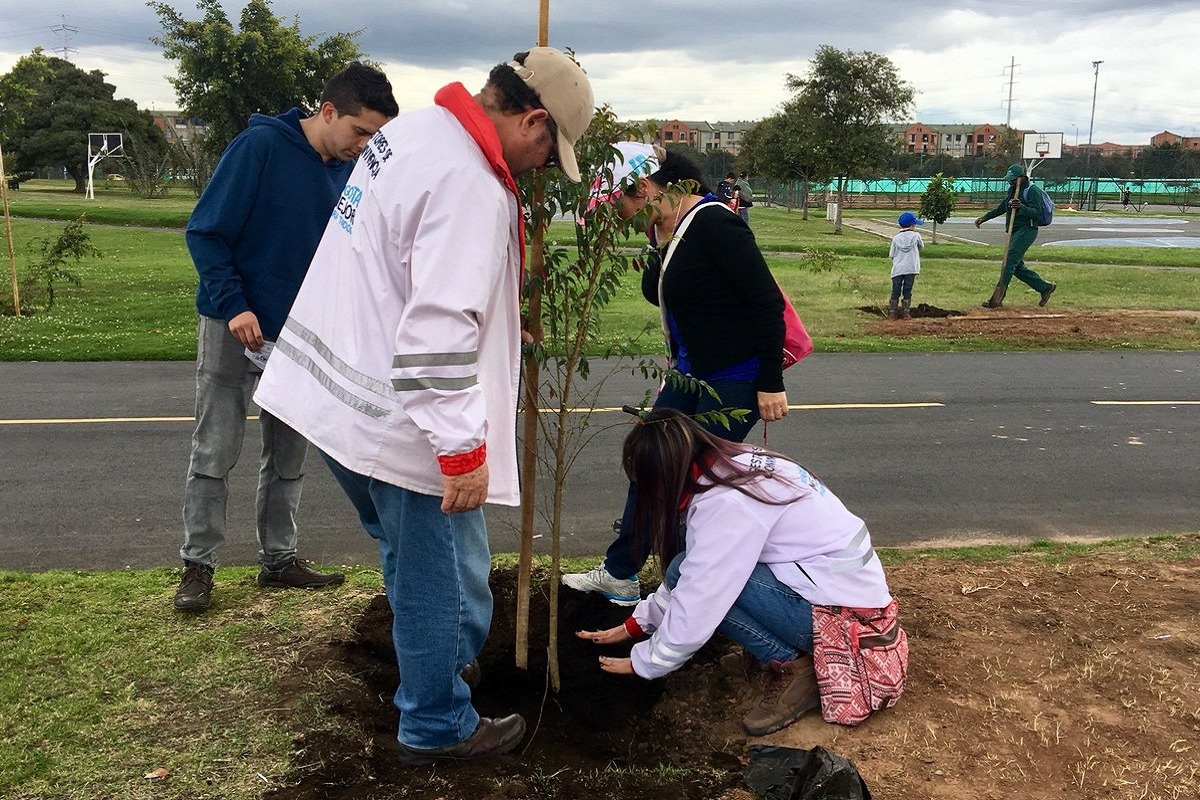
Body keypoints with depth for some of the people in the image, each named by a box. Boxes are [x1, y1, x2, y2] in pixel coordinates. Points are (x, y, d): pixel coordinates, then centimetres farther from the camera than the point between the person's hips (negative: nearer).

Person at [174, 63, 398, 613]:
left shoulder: (349, 172, 2)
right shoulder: (259, 146, -15)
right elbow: (204, 232, -13)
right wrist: (234, 306, -22)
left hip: (302, 334, 5)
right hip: (234, 326, -5)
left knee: (289, 456, 11)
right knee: (214, 452, 2)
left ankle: (279, 559, 23)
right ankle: (198, 565, 13)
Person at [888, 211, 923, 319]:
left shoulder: (896, 238, 0)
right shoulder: (916, 236, -3)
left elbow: (892, 255, 2)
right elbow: (921, 246, 16)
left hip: (897, 269, 1)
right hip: (911, 269, -1)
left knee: (895, 291, 7)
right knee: (907, 292, 7)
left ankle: (892, 312, 9)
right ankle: (905, 312, 10)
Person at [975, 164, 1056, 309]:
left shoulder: (1032, 191, -11)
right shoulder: (1012, 190, 16)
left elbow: (1037, 212, -20)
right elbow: (1001, 208, 26)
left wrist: (1021, 207, -35)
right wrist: (985, 218, 19)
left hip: (1026, 230, -10)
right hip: (1015, 231, 10)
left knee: (1009, 263, -16)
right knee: (1017, 266, 11)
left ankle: (996, 299, -19)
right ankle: (1045, 287, 23)